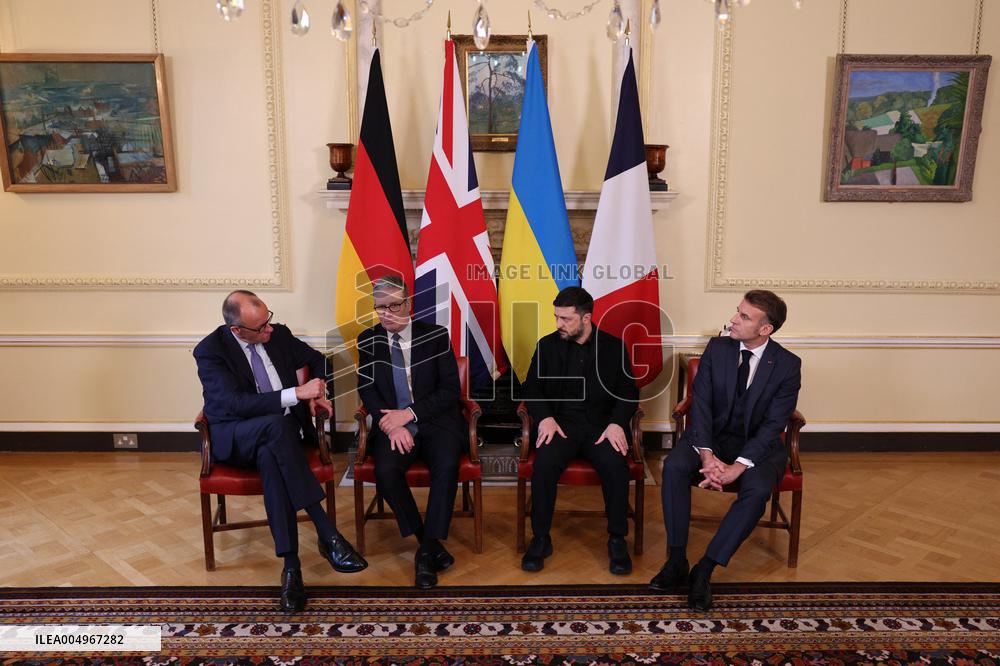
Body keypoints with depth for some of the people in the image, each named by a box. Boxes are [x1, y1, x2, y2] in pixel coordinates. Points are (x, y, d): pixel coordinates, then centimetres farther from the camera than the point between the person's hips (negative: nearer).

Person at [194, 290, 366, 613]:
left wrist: (318, 393, 0)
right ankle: (327, 534, -39)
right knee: (277, 424, -38)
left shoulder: (278, 334, 3)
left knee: (270, 457, -36)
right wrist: (298, 393, -29)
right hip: (235, 438, -3)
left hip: (279, 432, 3)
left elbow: (317, 359, 20)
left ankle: (291, 566, -34)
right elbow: (235, 404, -24)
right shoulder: (209, 351, -11)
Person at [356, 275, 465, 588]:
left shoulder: (436, 335, 1)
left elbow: (450, 389, -3)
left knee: (446, 466, -31)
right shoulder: (368, 340, 8)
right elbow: (367, 390, 4)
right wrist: (393, 425, -14)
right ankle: (430, 543, -9)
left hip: (435, 421, -1)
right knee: (385, 471, -29)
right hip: (392, 424, 1)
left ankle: (426, 551, -17)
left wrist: (409, 413, -16)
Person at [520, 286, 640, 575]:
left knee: (616, 465, -31)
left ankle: (617, 540, -9)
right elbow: (532, 388, 8)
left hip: (602, 425, 0)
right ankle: (540, 539, -11)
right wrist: (545, 417, -12)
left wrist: (616, 423, -14)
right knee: (544, 463, -30)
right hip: (561, 423, 1)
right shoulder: (547, 345, 8)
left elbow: (629, 391, 5)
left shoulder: (614, 346, 7)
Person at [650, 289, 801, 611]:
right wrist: (706, 454, -23)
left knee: (757, 489, -33)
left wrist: (739, 465, -28)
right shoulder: (717, 348, -5)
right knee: (674, 466, -28)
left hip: (758, 444, -1)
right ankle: (677, 560, -16)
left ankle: (704, 570, -21)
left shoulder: (788, 365, -11)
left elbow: (773, 424, -16)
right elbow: (700, 404, -9)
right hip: (712, 435, 2)